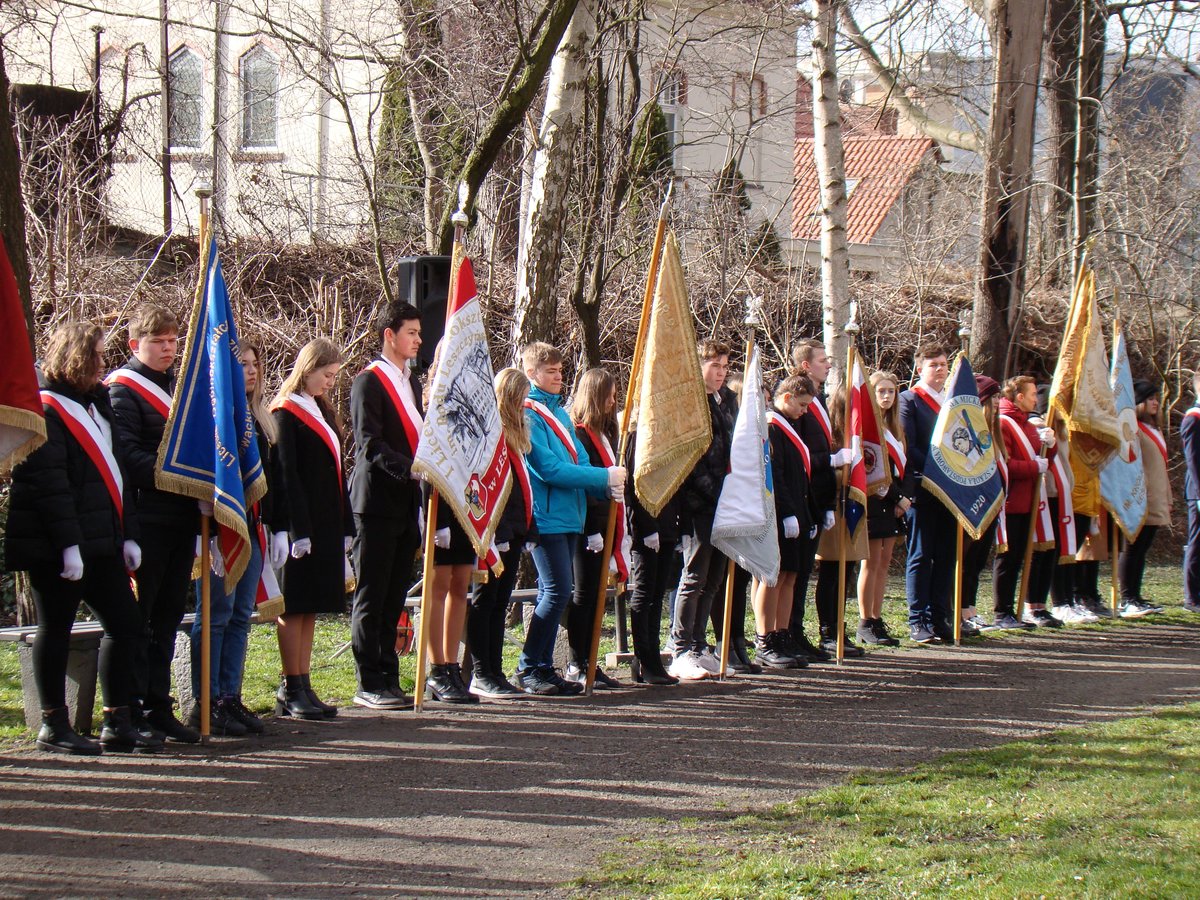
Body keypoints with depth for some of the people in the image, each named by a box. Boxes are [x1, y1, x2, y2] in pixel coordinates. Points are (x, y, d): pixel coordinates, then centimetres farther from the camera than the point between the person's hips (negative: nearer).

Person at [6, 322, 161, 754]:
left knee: (126, 623, 6)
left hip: (101, 542, 9)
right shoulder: (46, 408, -9)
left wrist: (128, 535, 12)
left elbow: (117, 472, 20)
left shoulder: (97, 404, 19)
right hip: (55, 547, -9)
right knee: (56, 628, -1)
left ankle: (117, 723, 12)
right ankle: (53, 725, 7)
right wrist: (68, 543, -21)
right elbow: (48, 483, -17)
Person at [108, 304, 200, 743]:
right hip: (147, 519, -8)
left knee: (169, 613, 9)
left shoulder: (179, 386, 20)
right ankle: (130, 710, -1)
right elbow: (128, 455, -15)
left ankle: (158, 706, 14)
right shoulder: (122, 389, -5)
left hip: (182, 515, 8)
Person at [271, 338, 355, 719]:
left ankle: (301, 688, 11)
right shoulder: (286, 413, -8)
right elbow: (287, 476, -14)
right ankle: (292, 690, -1)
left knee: (311, 606, 8)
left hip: (326, 525, 8)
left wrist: (346, 526, 13)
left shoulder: (322, 412, 18)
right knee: (295, 606, -4)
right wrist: (298, 530, -19)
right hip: (301, 525, -8)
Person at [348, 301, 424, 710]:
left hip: (406, 504, 8)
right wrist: (410, 469, -27)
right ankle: (368, 685, -1)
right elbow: (369, 445, -16)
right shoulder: (369, 382, -7)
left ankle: (388, 679, 14)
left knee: (394, 599, 10)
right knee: (371, 598, -3)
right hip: (377, 503, -8)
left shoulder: (410, 383, 19)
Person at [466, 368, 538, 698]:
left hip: (512, 532, 9)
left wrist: (528, 531, 15)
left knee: (500, 602, 10)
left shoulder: (514, 433, 19)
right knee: (485, 600, -4)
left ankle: (494, 673, 13)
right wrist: (497, 532, -22)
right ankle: (481, 675, -1)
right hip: (495, 532, -9)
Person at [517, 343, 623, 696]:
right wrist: (605, 477, -15)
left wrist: (607, 487, -5)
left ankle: (544, 668, 14)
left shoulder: (560, 412, 17)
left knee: (558, 592, 9)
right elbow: (549, 469, -17)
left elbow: (580, 462, 15)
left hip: (569, 514, 9)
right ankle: (528, 669, -5)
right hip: (546, 516, -9)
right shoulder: (528, 413, -10)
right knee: (557, 591, -12)